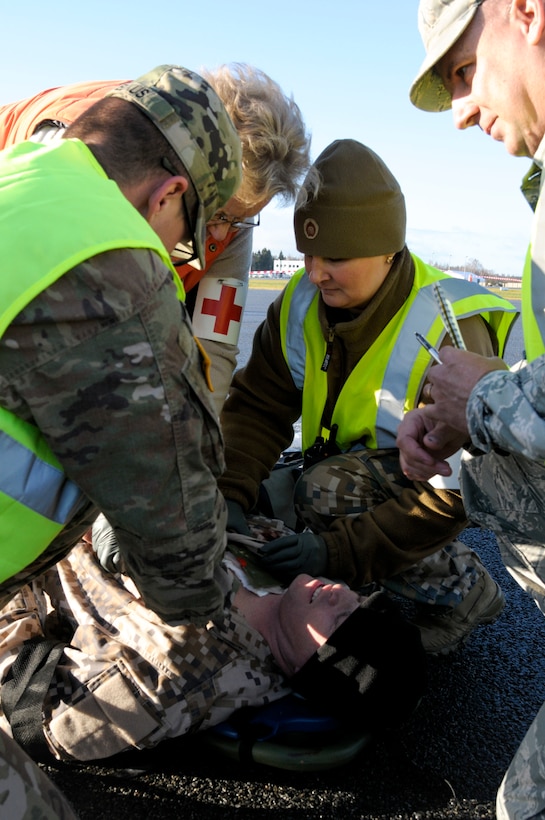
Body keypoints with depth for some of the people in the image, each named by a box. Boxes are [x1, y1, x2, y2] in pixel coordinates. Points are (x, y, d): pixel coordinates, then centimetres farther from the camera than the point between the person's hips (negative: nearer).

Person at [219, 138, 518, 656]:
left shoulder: (451, 333, -29)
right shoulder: (299, 304, -9)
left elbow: (453, 488, -30)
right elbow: (256, 408, -8)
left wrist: (341, 551, -36)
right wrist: (231, 492, -26)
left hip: (456, 481, -7)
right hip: (355, 463, 7)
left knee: (327, 490, -30)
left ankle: (460, 589, -7)